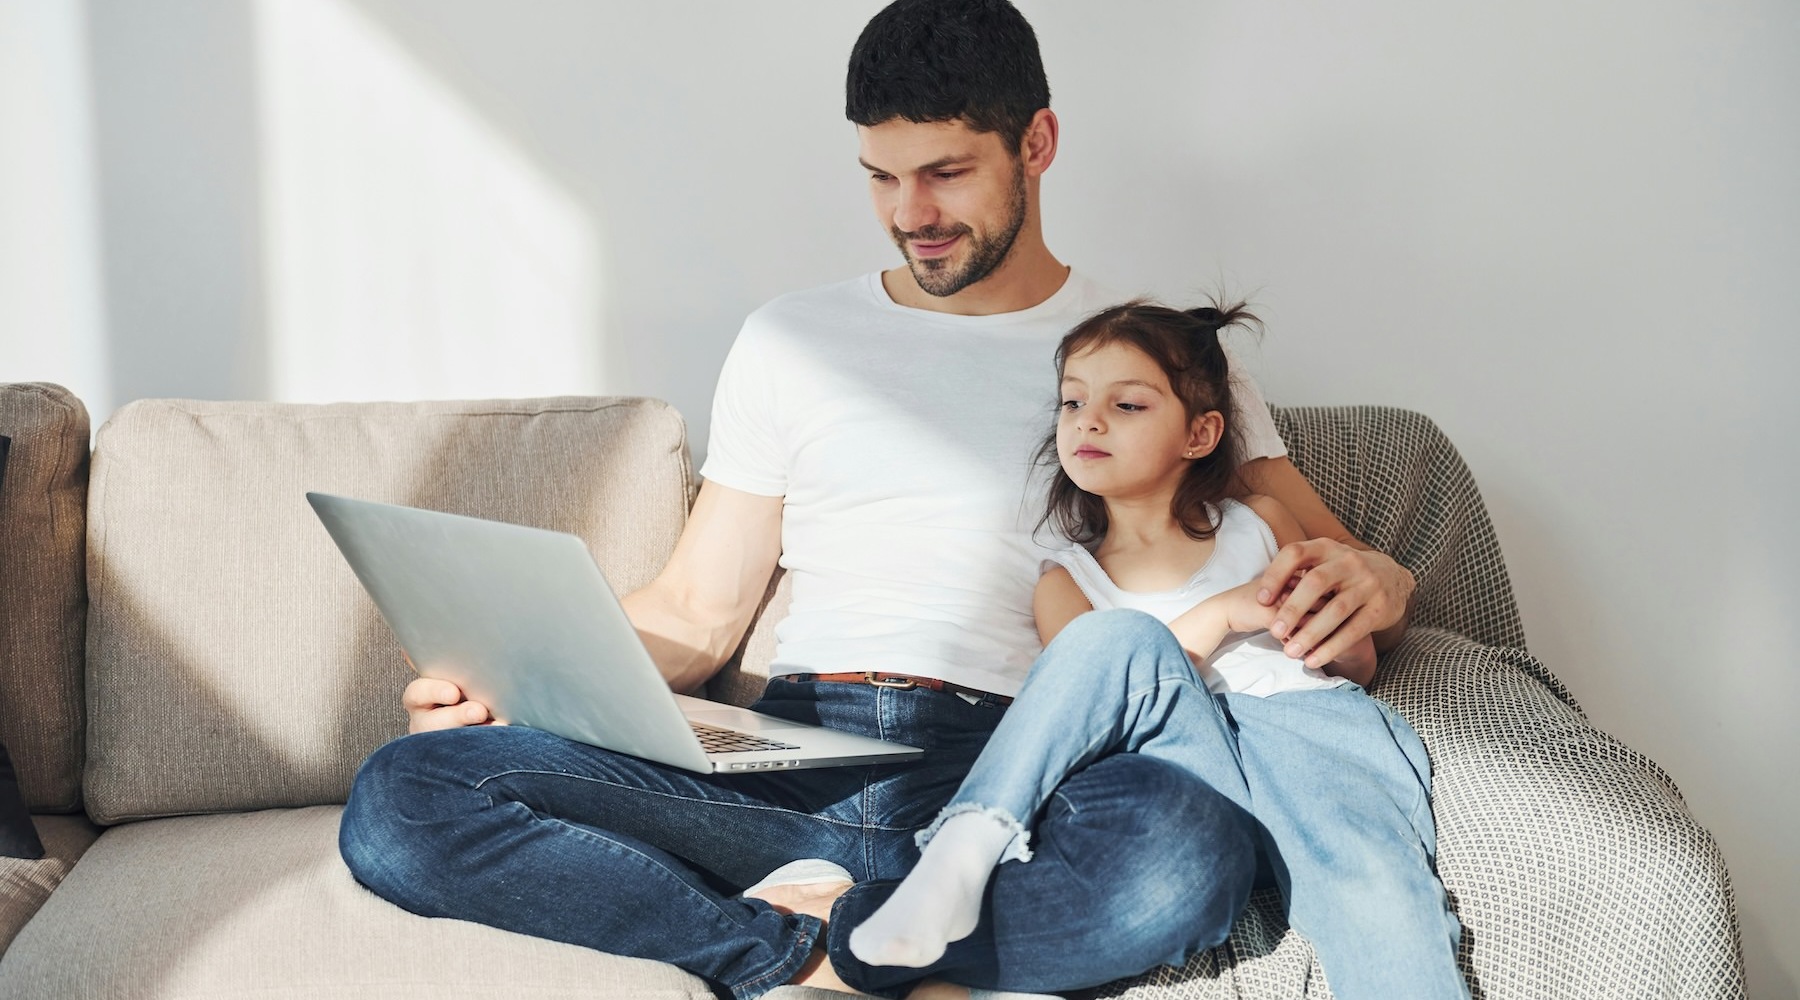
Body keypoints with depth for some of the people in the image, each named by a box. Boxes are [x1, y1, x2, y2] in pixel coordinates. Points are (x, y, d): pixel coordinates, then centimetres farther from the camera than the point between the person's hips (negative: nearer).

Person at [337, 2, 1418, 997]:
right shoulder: (792, 341, 20)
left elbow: (1345, 560, 12)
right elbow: (696, 612, 18)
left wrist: (1364, 581, -14)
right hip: (792, 757, 2)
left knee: (1190, 845, -40)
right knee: (399, 798, -20)